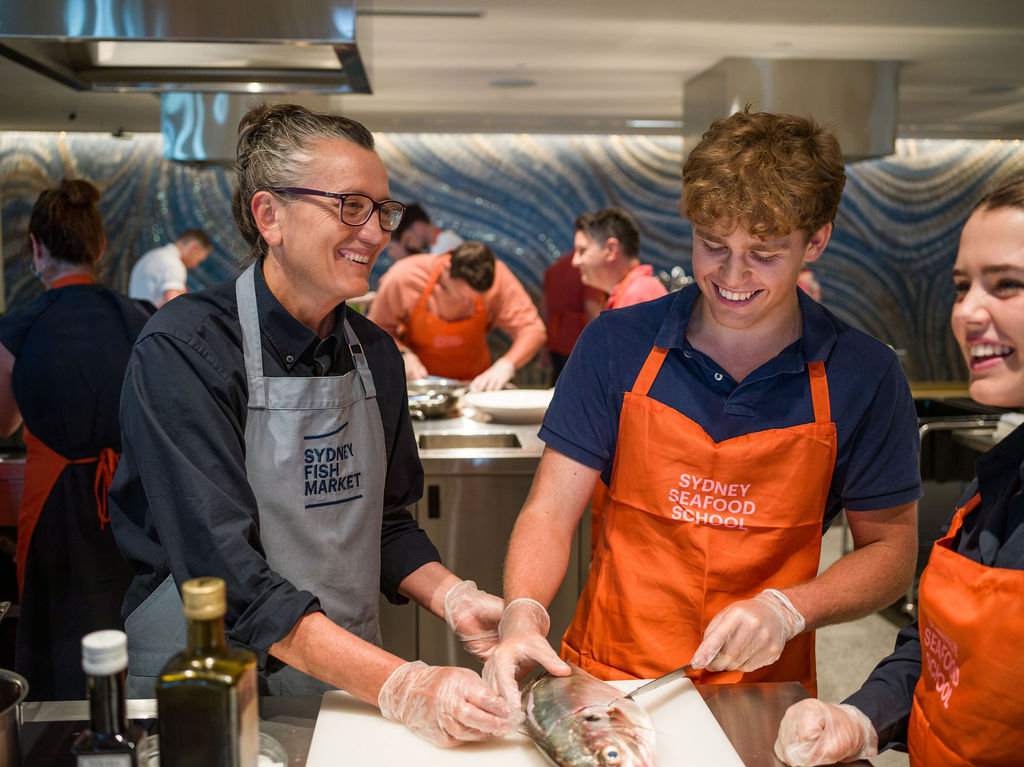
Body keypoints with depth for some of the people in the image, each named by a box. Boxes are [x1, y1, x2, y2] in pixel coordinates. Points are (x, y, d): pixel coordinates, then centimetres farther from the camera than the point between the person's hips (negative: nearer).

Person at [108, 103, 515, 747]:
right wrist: (400, 686, -30)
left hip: (353, 682, 4)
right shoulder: (185, 350, -17)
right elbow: (224, 570, -24)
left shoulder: (375, 353, 2)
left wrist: (455, 599, -8)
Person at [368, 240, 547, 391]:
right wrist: (403, 354, -24)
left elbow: (533, 330, -20)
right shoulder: (404, 278, -22)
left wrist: (505, 366, -37)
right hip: (416, 383, -2)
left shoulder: (498, 277, -21)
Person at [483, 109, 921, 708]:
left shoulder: (864, 376, -2)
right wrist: (522, 615, -20)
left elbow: (892, 551, 5)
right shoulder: (616, 344, -2)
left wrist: (785, 609, -12)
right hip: (606, 677, 0)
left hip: (763, 689, 0)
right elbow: (549, 513, -2)